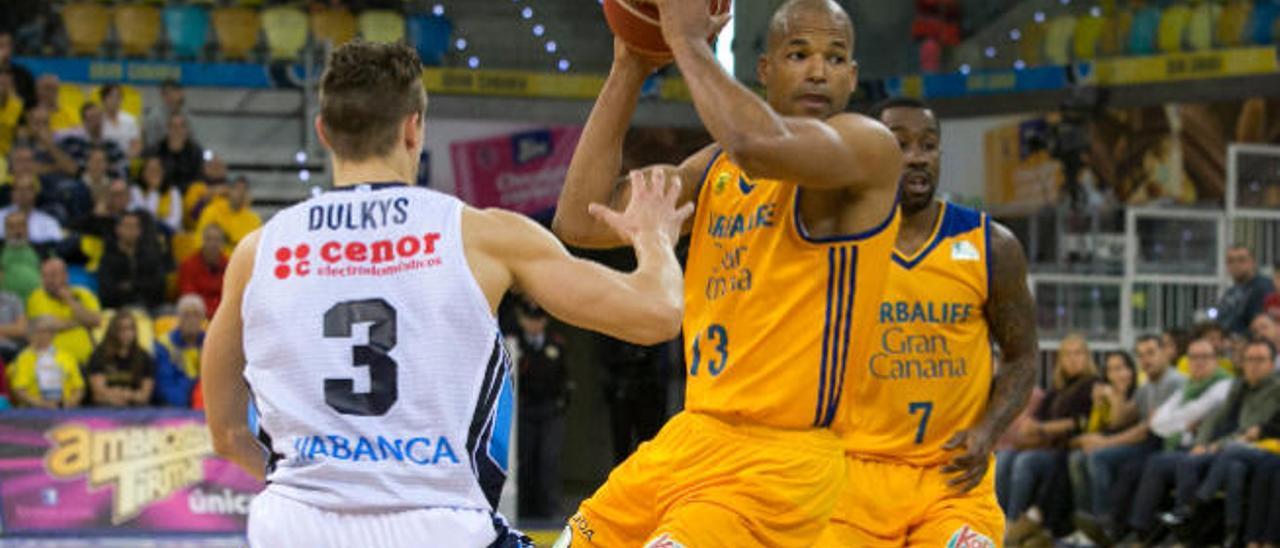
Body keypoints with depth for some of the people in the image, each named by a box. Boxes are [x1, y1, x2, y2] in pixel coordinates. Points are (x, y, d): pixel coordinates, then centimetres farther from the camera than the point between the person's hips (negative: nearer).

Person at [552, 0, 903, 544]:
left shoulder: (869, 147, -9)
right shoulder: (716, 168, 14)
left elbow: (762, 145, -31)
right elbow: (580, 221, 5)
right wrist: (628, 70, 3)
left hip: (774, 462, -8)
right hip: (688, 438, 8)